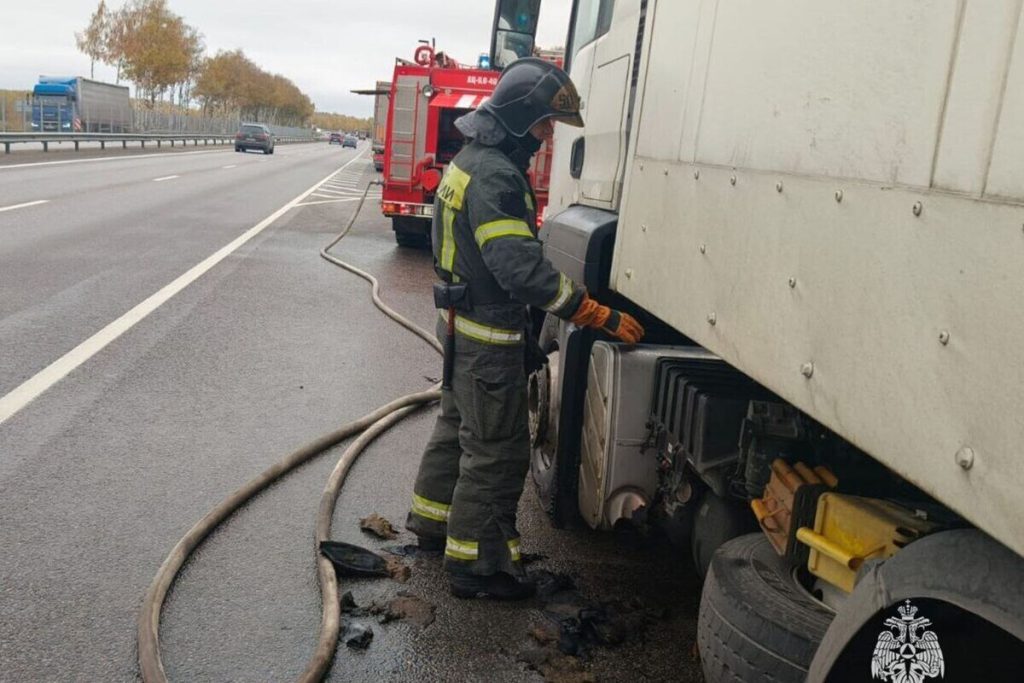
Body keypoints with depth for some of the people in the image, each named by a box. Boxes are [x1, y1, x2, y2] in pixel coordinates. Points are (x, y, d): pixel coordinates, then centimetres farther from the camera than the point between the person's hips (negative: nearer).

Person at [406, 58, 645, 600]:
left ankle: (433, 521, 40)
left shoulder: (473, 160, 10)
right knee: (497, 451, -1)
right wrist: (601, 317, -29)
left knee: (457, 425, 23)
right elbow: (521, 267, -31)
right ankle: (476, 564, 9)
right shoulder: (494, 174, -24)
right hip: (489, 336, -11)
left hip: (462, 323, 11)